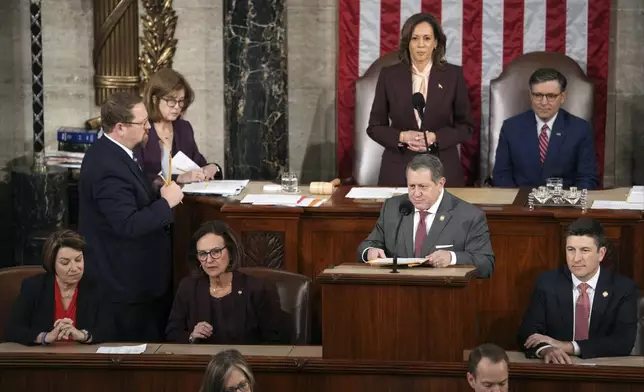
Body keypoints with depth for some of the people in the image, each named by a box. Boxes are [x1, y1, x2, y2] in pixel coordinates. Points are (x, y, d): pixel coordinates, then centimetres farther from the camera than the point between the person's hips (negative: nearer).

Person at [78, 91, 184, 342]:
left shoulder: (109, 152, 7)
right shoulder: (109, 167, -26)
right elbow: (128, 225, -30)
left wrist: (159, 193, 3)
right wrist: (166, 203, -19)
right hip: (127, 282, -10)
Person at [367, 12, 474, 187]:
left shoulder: (453, 75, 1)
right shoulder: (389, 75, 2)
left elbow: (466, 126, 4)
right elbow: (375, 126, 5)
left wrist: (436, 138, -13)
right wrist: (402, 137, -13)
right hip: (398, 170, 0)